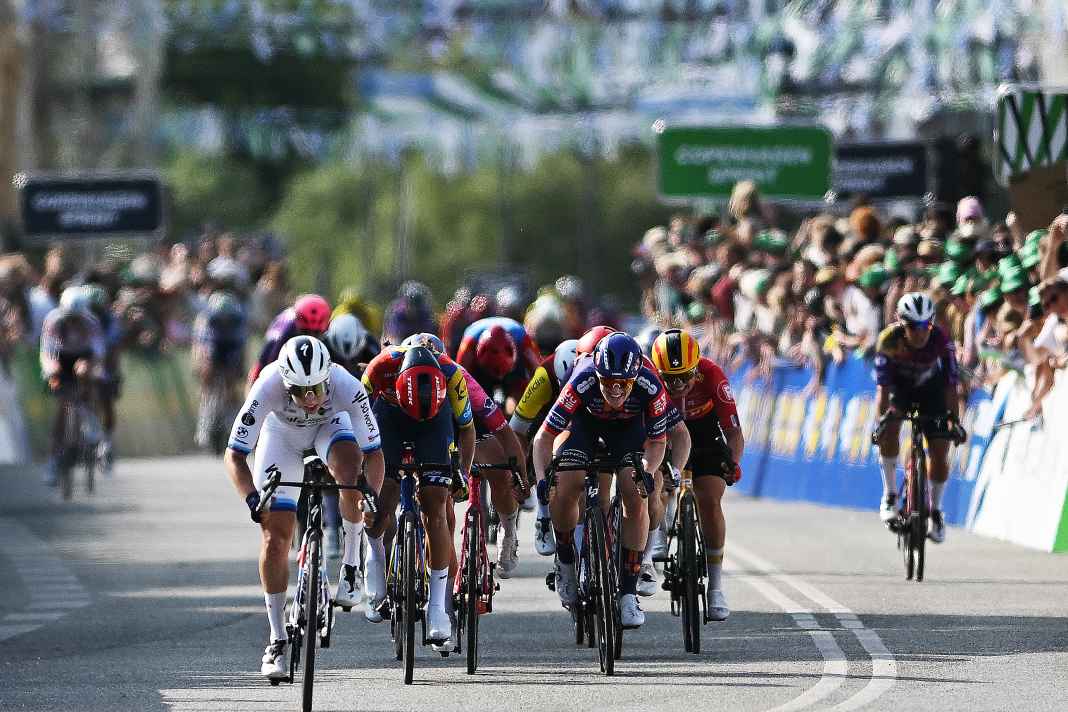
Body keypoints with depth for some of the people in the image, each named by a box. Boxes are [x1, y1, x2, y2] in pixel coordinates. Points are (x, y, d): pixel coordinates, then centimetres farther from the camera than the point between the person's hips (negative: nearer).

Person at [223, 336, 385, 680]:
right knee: (276, 535, -9)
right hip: (282, 434, 0)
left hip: (330, 427, 0)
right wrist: (253, 500, -49)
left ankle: (351, 564, -14)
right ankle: (277, 640, 2)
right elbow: (234, 456, -33)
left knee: (350, 469, -36)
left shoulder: (347, 387, -37)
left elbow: (373, 453, -29)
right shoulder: (267, 388, -38)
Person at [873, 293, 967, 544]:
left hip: (931, 389, 0)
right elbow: (883, 386, -34)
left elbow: (950, 385, -31)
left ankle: (935, 510, 15)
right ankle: (890, 494, -16)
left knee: (940, 455, -8)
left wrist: (954, 420, -42)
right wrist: (881, 419, -46)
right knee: (889, 429, -30)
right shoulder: (890, 340, -32)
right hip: (899, 386, 0)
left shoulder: (941, 341, -31)